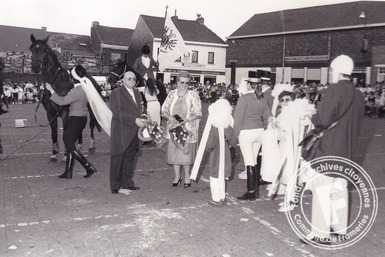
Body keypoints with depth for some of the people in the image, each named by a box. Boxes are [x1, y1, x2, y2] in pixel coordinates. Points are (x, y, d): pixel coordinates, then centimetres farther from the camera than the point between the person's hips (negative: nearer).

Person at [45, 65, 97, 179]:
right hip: (82, 118, 9)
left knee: (70, 147, -2)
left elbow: (61, 101, -20)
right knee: (70, 144, 15)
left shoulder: (77, 91, -21)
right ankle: (68, 172, 20)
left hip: (76, 119, -9)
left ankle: (90, 168, -3)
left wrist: (51, 90, -10)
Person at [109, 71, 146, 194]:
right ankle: (116, 187, 9)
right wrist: (134, 120, -21)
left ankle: (127, 183, 22)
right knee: (118, 159, 1)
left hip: (134, 133, 7)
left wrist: (141, 121, 4)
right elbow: (117, 113, -16)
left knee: (130, 158, 12)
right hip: (121, 133, -7)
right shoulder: (116, 93, -7)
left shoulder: (137, 93, 17)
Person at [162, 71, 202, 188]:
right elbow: (164, 110, 7)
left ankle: (187, 177, 18)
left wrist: (187, 119, -20)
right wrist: (170, 117, -13)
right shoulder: (172, 94, 7)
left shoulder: (193, 96, -3)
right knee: (174, 152, 6)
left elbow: (198, 113, -5)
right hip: (173, 128, 3)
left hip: (188, 129, -3)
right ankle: (177, 176, 23)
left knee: (186, 153, -1)